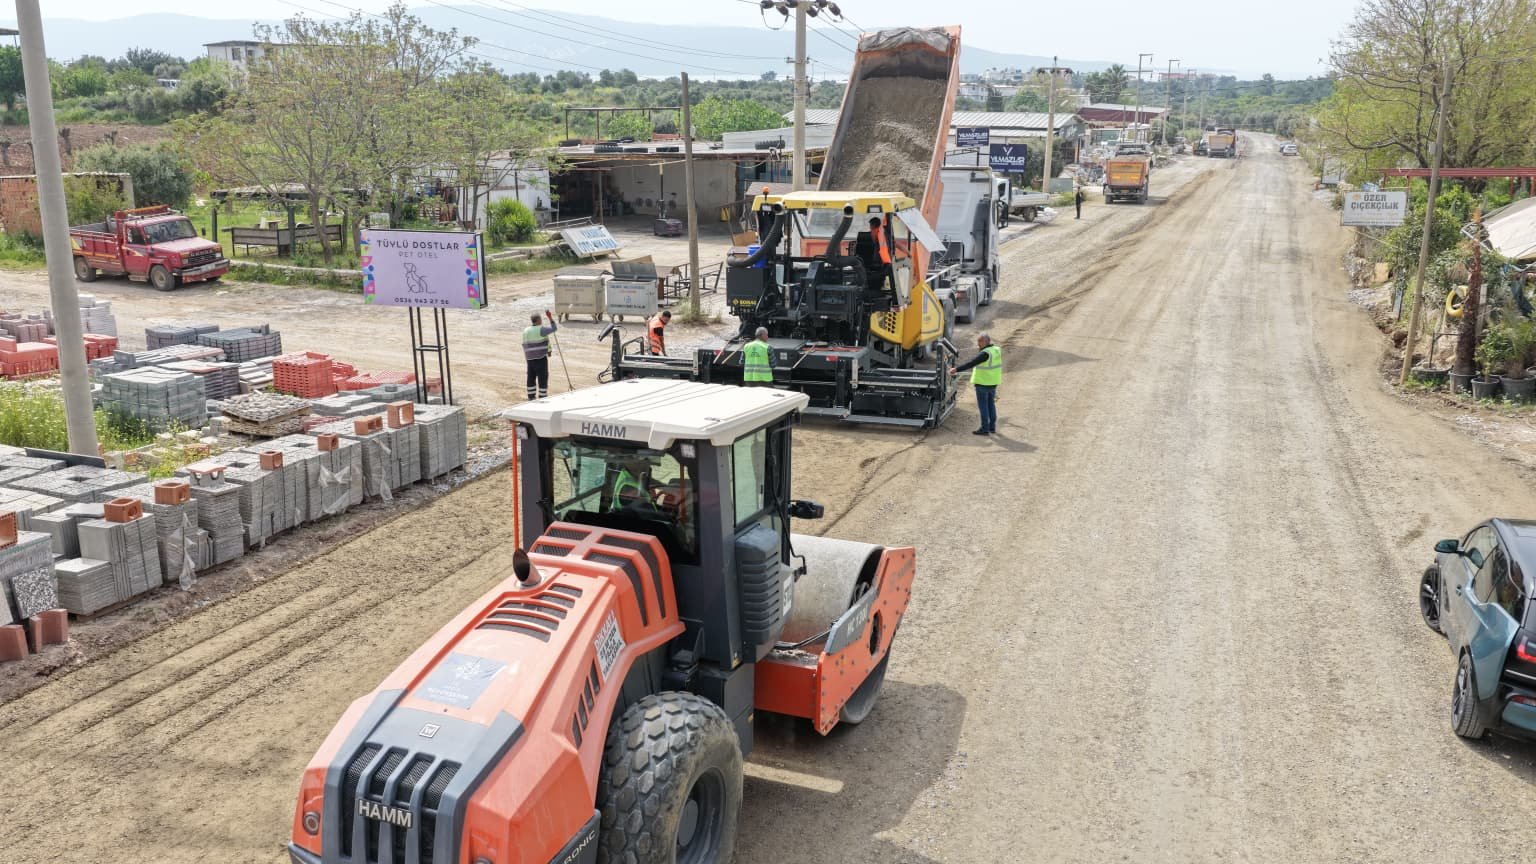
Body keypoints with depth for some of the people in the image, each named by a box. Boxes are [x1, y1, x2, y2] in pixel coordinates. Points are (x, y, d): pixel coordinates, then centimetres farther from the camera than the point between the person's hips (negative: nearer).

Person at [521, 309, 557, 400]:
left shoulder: (526, 330, 11)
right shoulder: (541, 329, -10)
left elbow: (524, 345, 15)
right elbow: (554, 328, -7)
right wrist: (550, 317, -3)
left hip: (530, 358, 7)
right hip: (541, 357, -7)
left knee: (531, 377, 10)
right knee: (543, 377, -3)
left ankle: (531, 397, 14)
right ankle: (542, 397, -3)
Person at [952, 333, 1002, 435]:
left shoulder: (985, 353, -22)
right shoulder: (996, 350, 4)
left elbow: (971, 363, -26)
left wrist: (957, 369, -27)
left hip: (983, 383, -8)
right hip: (993, 383, 8)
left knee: (983, 406, 0)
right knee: (991, 405, 16)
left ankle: (985, 429, 4)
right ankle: (992, 427, 23)